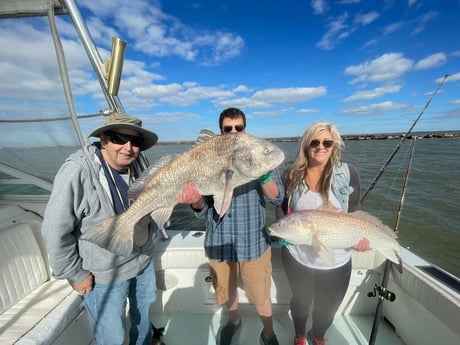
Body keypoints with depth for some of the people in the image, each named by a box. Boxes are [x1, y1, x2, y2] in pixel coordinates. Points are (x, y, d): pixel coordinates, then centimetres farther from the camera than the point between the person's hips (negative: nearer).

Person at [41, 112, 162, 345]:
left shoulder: (139, 164, -7)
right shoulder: (77, 171, -27)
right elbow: (55, 231, -20)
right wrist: (74, 275, -12)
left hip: (144, 260, 6)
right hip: (104, 275, -6)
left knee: (144, 313, 29)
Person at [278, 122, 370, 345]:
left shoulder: (348, 173, -8)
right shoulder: (291, 175, -7)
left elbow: (355, 211, 0)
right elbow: (281, 209, 2)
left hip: (336, 260, 1)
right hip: (297, 256, 0)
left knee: (328, 307, 23)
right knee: (301, 301, 24)